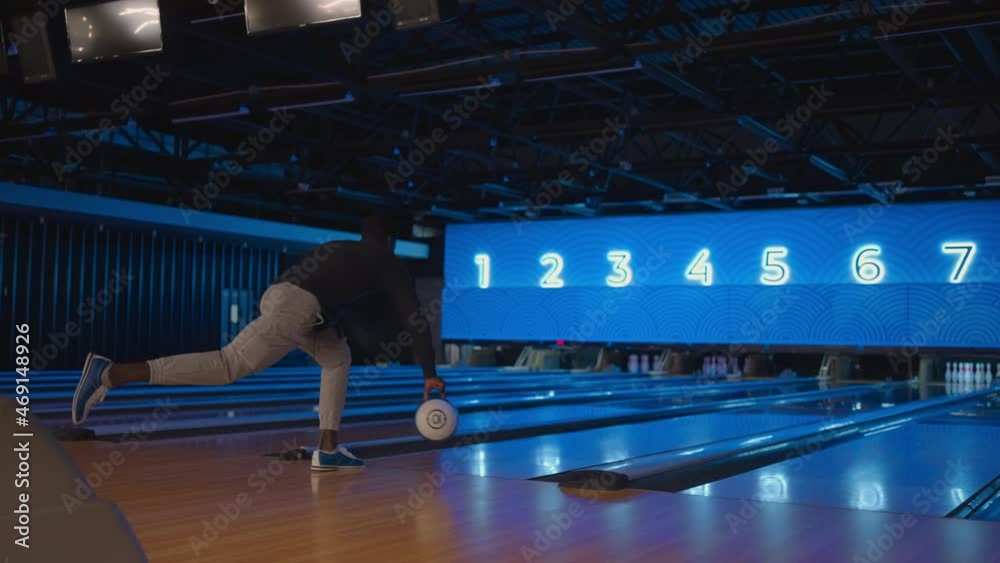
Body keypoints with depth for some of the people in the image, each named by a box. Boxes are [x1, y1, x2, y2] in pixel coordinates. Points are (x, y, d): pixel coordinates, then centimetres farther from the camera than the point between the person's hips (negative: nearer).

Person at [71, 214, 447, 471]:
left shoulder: (336, 248, 35)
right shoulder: (388, 263, 16)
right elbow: (413, 318, 14)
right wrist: (429, 373, 18)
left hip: (279, 295, 8)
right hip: (295, 309, -8)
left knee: (338, 357, 23)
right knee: (227, 367, -11)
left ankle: (328, 448, 18)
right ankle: (110, 374, -17)